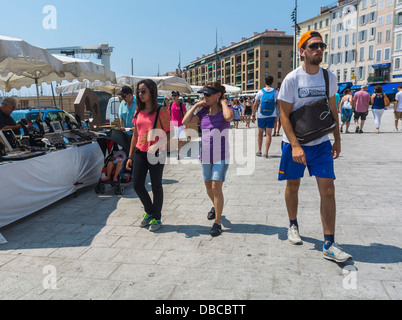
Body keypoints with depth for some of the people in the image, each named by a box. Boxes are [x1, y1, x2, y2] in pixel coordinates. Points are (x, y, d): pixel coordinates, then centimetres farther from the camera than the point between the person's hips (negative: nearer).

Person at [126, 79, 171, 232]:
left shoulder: (161, 112, -9)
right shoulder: (138, 113, 9)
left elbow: (168, 134, -10)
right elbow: (135, 135, 14)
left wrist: (157, 145, -27)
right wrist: (130, 156, 12)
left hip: (155, 154, -5)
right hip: (140, 153, 5)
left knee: (156, 186, 5)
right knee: (137, 185, 6)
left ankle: (157, 218, 23)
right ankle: (149, 211, 31)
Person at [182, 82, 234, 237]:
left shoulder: (225, 109, -6)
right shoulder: (203, 111, 5)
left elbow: (229, 117, -31)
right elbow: (185, 121, -4)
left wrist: (223, 102, -15)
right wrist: (196, 105, -1)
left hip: (221, 156, -5)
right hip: (206, 156, 5)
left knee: (216, 187, -11)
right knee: (209, 187, 16)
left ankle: (217, 223, -2)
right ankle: (216, 207, 46)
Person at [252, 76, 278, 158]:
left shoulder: (260, 92, -4)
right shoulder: (275, 92, -2)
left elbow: (255, 105, -3)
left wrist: (253, 115, 6)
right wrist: (278, 115, 15)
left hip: (261, 116, 0)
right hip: (272, 116, 0)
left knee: (260, 133, 16)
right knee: (269, 134, 2)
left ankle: (259, 151, 21)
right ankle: (266, 153, -4)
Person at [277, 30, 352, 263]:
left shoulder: (329, 77, 3)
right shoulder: (292, 79, -11)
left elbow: (332, 110, 14)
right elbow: (284, 115, -12)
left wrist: (337, 139, 11)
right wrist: (295, 145, -19)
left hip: (321, 143, 3)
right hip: (295, 143, -3)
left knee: (328, 190, -5)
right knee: (293, 186, 11)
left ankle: (329, 245, 2)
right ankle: (293, 225, 36)